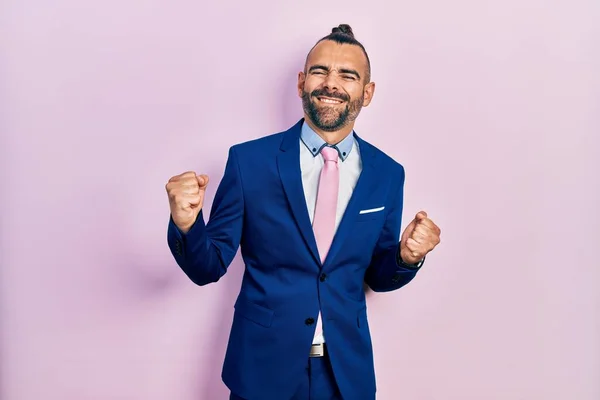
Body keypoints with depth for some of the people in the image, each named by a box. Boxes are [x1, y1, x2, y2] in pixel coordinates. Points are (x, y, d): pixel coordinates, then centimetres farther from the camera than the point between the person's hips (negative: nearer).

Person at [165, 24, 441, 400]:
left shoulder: (387, 173, -3)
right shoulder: (248, 159, -10)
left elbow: (377, 276, 6)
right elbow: (209, 268, -6)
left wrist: (407, 256, -14)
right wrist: (187, 224, -25)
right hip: (262, 366, -1)